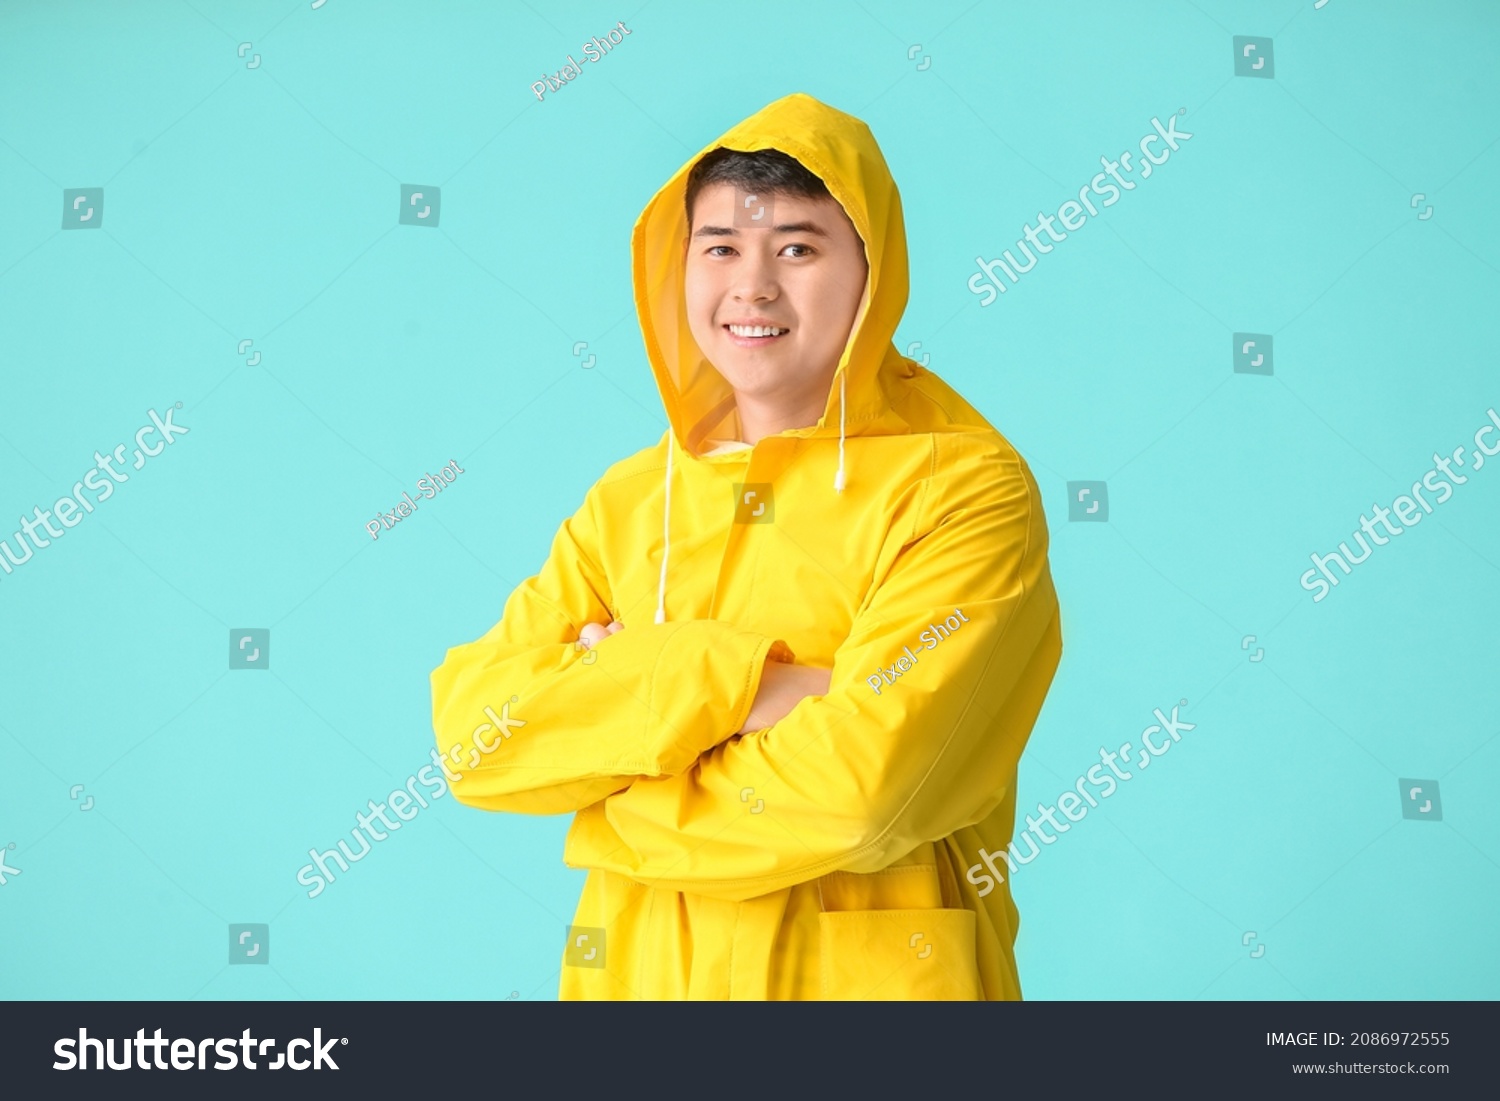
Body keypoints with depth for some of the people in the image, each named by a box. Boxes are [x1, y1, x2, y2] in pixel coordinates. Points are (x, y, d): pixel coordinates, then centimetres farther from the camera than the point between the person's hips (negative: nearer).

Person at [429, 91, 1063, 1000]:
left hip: (871, 970, -4)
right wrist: (720, 683, -21)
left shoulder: (968, 490, -12)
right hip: (639, 970, 4)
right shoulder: (633, 498, 3)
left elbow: (862, 786, -23)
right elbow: (473, 724, -8)